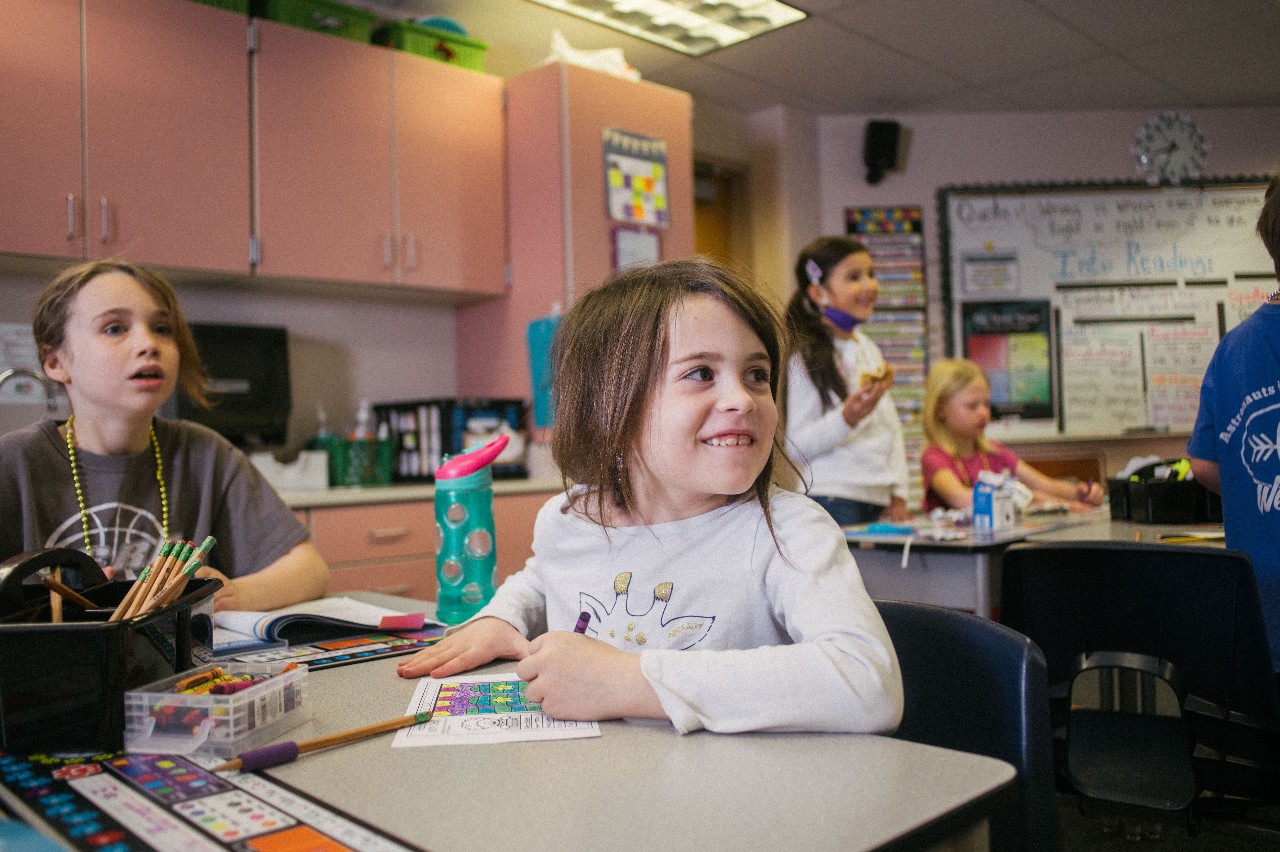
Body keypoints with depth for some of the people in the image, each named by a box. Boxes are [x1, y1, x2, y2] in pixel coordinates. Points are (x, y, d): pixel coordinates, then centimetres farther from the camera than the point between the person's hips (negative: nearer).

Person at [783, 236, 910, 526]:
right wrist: (847, 418, -25)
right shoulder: (801, 355, -9)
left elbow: (892, 427, 18)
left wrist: (898, 496, 11)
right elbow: (793, 445, -13)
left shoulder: (868, 348, 16)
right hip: (832, 501, -7)